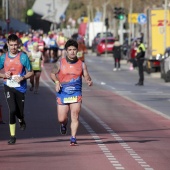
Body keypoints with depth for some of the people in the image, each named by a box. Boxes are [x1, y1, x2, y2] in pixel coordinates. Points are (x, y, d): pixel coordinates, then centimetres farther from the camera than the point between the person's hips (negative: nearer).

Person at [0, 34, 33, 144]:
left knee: (20, 112, 5)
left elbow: (30, 72, 2)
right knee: (12, 109, -16)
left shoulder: (23, 57, -4)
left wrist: (23, 77, -16)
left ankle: (21, 121, 46)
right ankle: (12, 136, -7)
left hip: (20, 87, 0)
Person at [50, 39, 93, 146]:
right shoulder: (60, 63, -1)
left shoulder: (81, 64, 1)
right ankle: (64, 125, 40)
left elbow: (86, 76, 5)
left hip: (76, 94, 0)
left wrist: (89, 81, -19)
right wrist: (57, 82, -9)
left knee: (75, 117, -9)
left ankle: (73, 138, -2)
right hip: (63, 93, 0)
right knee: (61, 119, 4)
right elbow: (53, 74, 11)